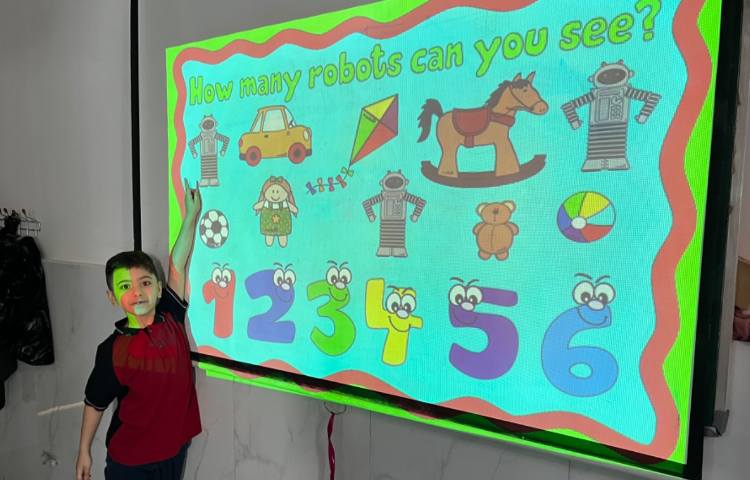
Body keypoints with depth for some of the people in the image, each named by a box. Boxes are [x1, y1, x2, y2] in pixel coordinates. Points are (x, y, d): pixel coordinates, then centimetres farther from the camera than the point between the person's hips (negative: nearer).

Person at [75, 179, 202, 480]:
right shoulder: (112, 351, -17)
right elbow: (94, 403, -3)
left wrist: (192, 215, -6)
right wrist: (84, 452, 5)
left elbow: (178, 263, -9)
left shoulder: (171, 318, -10)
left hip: (175, 448, 3)